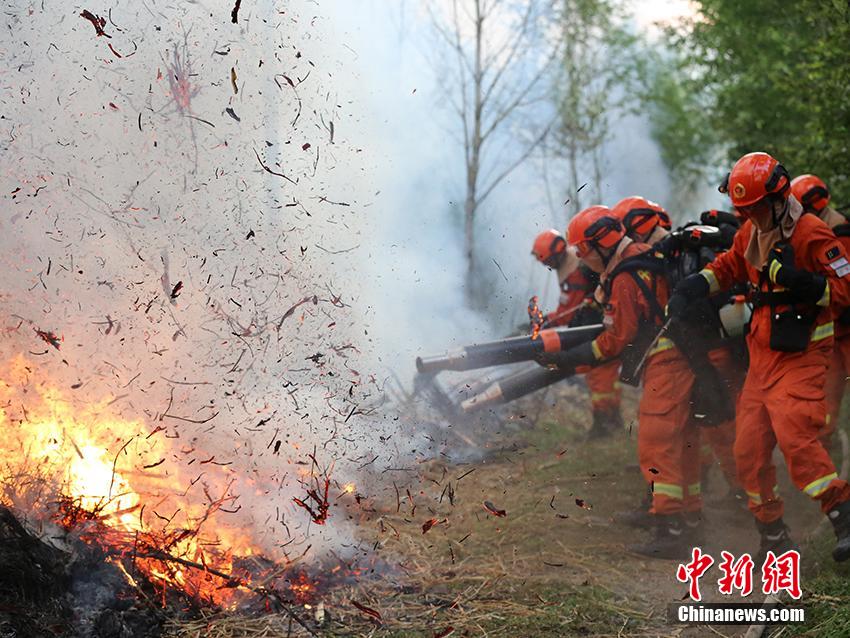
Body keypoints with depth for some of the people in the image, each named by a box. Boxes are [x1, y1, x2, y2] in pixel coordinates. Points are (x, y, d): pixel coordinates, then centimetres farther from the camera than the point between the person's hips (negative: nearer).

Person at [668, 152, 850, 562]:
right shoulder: (750, 233, 9)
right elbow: (727, 267, 25)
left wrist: (804, 283, -30)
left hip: (801, 358, -8)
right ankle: (773, 535, 17)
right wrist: (692, 287, 9)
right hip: (762, 355, 8)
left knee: (794, 436, -24)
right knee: (749, 449, 5)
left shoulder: (811, 234, -14)